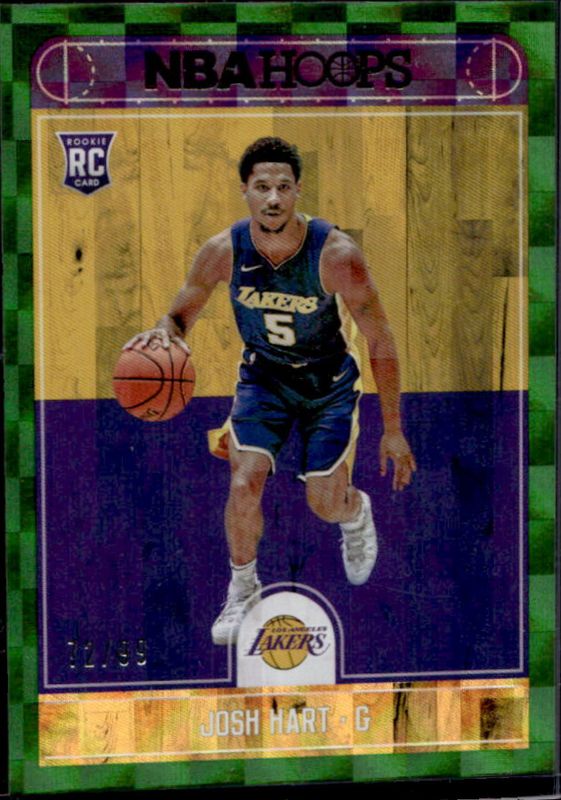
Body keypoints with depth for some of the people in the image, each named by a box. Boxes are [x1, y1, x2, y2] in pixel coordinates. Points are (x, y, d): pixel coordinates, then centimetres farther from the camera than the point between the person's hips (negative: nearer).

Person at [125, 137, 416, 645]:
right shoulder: (223, 252, -22)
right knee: (244, 483, -15)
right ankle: (243, 588, 12)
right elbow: (181, 316, -7)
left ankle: (357, 512, 40)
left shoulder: (336, 254, -28)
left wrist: (393, 430, -15)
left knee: (325, 504, 0)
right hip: (263, 377, 2)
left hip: (329, 383, -1)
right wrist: (164, 333, -35)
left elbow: (380, 341, -19)